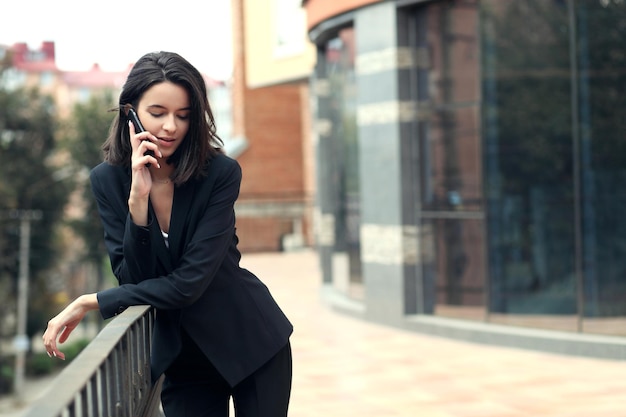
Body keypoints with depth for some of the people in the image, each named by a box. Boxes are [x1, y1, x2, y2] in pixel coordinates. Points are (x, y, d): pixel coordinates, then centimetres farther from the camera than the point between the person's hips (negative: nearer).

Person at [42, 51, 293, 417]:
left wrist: (87, 304, -19)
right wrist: (138, 197, -26)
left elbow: (189, 282, -22)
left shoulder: (221, 173, -17)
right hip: (182, 360, 2)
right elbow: (133, 280, -14)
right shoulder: (109, 180, -8)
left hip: (251, 344, -2)